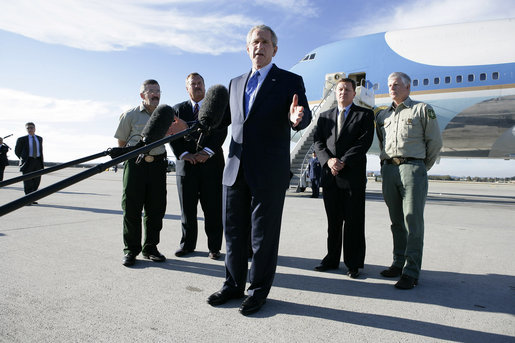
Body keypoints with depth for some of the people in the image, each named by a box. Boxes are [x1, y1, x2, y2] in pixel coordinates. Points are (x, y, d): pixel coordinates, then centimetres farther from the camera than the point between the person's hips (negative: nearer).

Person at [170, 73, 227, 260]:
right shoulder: (178, 109, 15)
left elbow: (221, 132, -3)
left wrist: (207, 152, -16)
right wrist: (183, 154, -11)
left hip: (211, 164, -1)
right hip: (186, 165, 2)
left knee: (213, 209, 1)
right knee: (187, 208, 7)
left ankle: (214, 246, 10)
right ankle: (187, 244, 20)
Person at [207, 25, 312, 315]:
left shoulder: (291, 81, 1)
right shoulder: (236, 83, 16)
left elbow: (304, 116, -11)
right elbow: (224, 117, 23)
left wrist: (298, 117, -36)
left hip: (269, 172, -5)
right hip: (236, 170, 5)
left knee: (264, 235, 5)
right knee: (234, 231, 14)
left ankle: (259, 290, 23)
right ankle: (234, 284, 31)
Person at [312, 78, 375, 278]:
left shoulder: (365, 115, 7)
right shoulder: (325, 117, 17)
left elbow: (364, 142, -6)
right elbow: (318, 142, 7)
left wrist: (343, 162, -14)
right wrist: (329, 160, -11)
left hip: (353, 176, -3)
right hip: (330, 176, 3)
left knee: (353, 222, 1)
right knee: (333, 221, 9)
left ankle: (353, 264, 11)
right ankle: (332, 260, 20)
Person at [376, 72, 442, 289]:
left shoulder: (422, 109, 5)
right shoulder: (382, 115, 18)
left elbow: (435, 142, 7)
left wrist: (422, 167, 11)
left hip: (412, 168, -4)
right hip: (388, 170, 5)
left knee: (413, 221, -6)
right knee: (396, 221, 9)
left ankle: (411, 272, -2)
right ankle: (398, 263, 17)